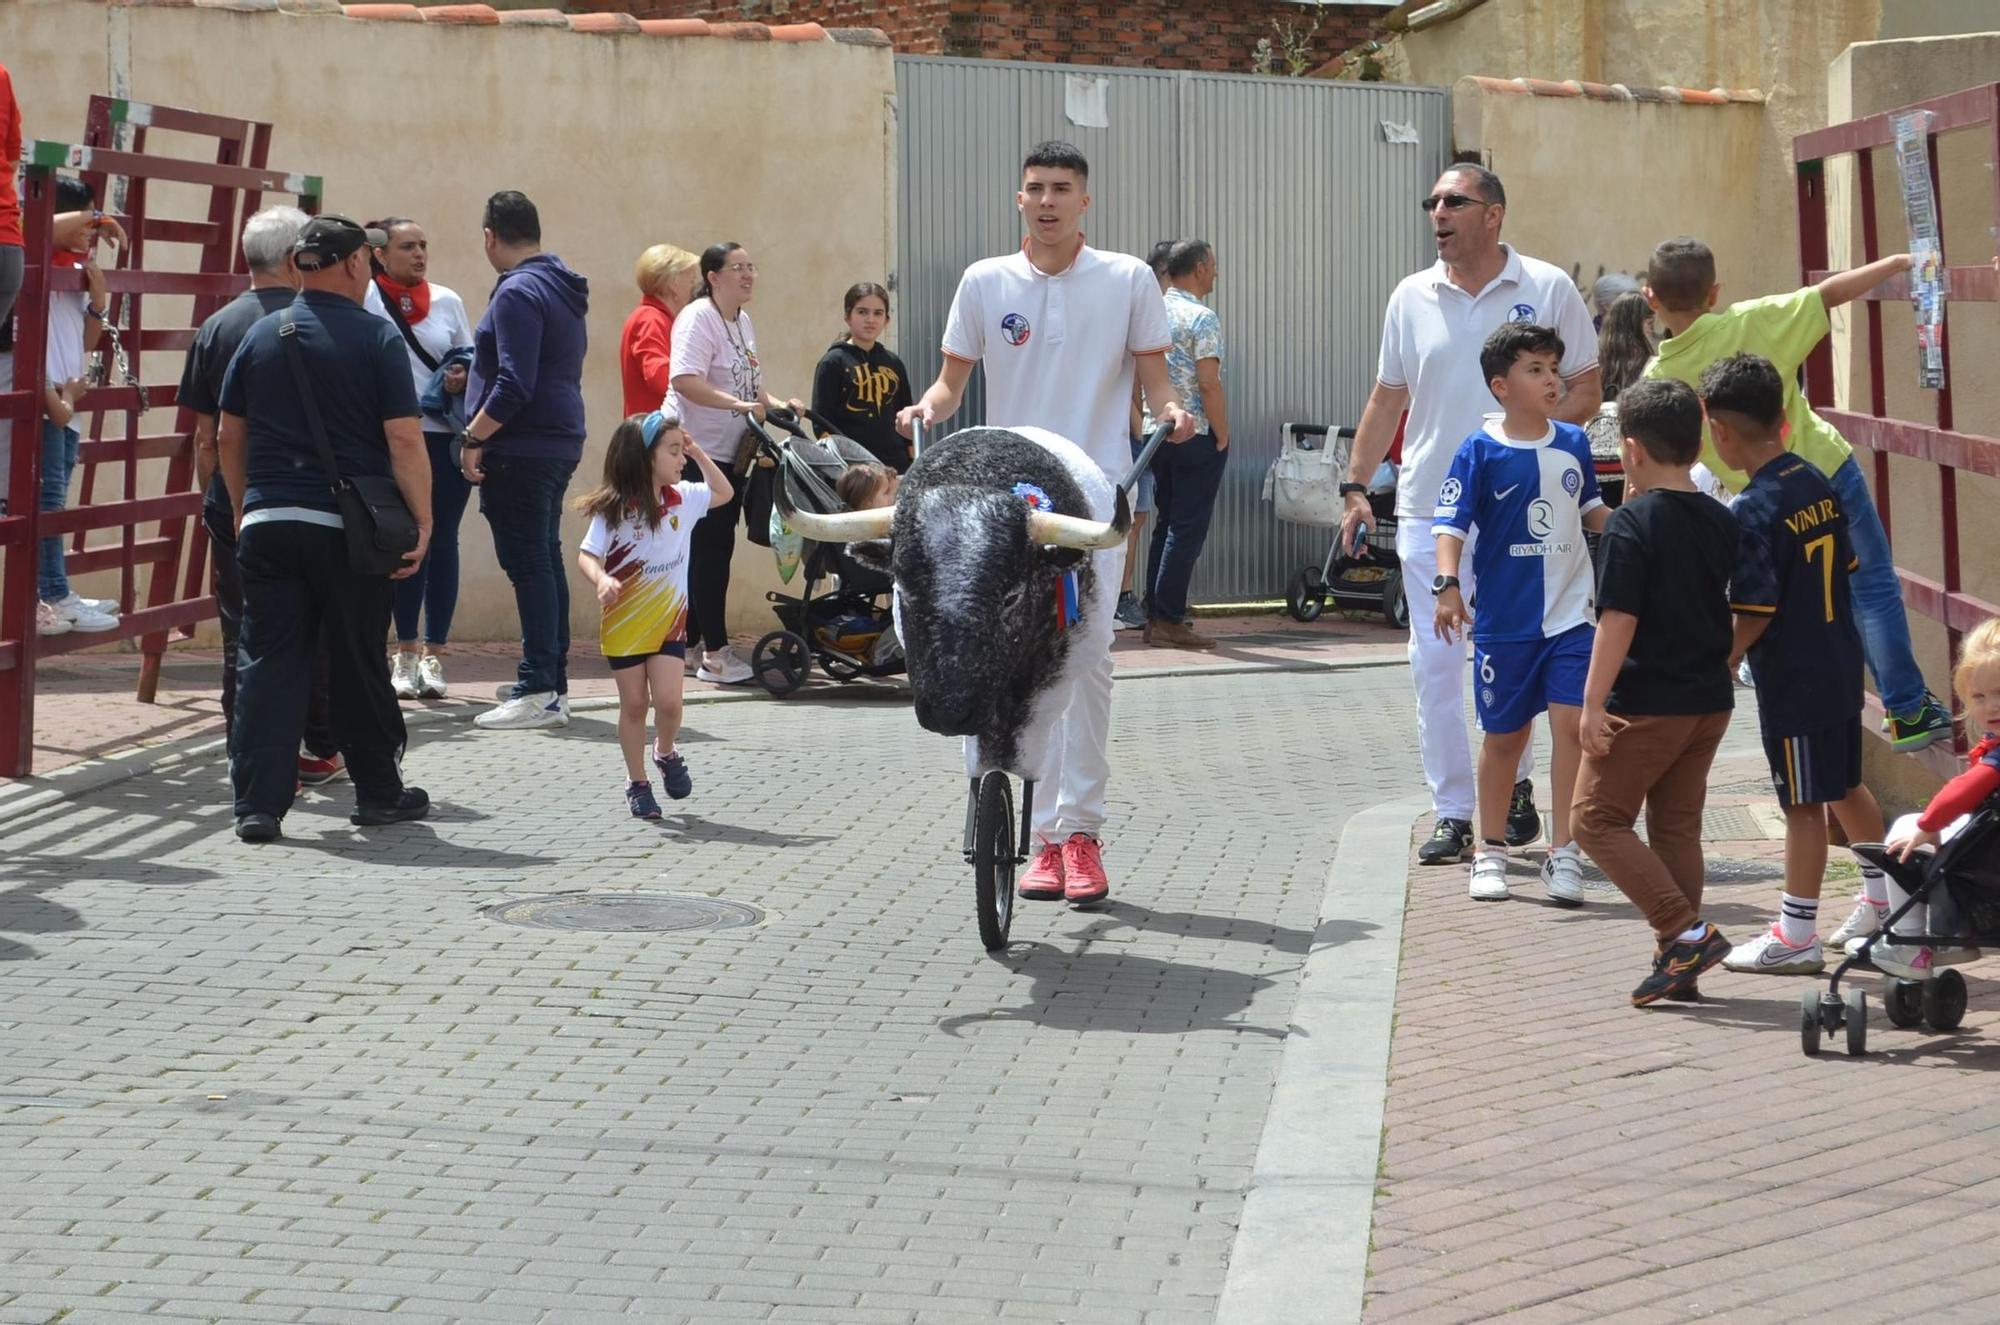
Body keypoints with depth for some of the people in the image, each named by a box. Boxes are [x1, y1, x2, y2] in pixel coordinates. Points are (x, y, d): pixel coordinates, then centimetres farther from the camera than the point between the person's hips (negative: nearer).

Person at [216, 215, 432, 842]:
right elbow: (404, 440, -11)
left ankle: (258, 802, -4)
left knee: (267, 660, 3)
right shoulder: (375, 337, -5)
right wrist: (422, 518, -5)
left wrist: (244, 509, 23)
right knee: (358, 662, 8)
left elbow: (228, 437, 13)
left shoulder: (261, 335, 8)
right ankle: (379, 791, 21)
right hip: (349, 527, -3)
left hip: (266, 523, 3)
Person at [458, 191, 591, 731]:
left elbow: (515, 384, -23)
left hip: (521, 449, -10)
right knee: (545, 560, 15)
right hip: (561, 441, 10)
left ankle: (539, 691, -12)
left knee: (528, 564, -10)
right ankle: (551, 682, 20)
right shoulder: (562, 289, 16)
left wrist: (473, 437, -16)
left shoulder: (518, 292, -14)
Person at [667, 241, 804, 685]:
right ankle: (714, 652, -9)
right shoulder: (697, 318, -12)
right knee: (709, 549, -10)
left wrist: (776, 404, 6)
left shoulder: (742, 322, 17)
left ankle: (693, 643, 18)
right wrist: (741, 404, -31)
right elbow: (685, 381, -24)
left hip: (730, 452, 9)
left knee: (715, 549, 10)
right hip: (697, 450, -9)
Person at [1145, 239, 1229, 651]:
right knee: (1188, 529, -4)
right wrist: (1222, 435, -9)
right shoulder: (1201, 317, -12)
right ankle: (1169, 620, -6)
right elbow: (1208, 384, -17)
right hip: (1196, 434, -8)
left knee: (1166, 524, 13)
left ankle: (1156, 617, 14)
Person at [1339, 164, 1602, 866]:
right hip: (1427, 509, 3)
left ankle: (1514, 785, 26)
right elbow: (1387, 398, 16)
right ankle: (1453, 814, 6)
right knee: (1434, 665, 0)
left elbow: (1584, 391, 2)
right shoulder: (1412, 297, 9)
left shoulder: (1547, 289, 1)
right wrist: (1356, 486, 8)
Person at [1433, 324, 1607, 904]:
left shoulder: (1573, 444, 4)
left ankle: (1564, 854, -1)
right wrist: (1448, 586, -28)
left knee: (1571, 724, -9)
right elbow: (1451, 524, -13)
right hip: (1505, 618, -2)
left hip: (1571, 613, 2)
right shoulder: (1480, 452, -8)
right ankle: (1490, 852, 24)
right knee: (1503, 736, 10)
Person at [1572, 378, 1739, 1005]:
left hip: (1646, 705, -7)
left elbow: (1618, 619, -19)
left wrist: (1594, 703, -17)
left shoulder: (1633, 523, -15)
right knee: (1677, 825, 14)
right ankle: (1679, 965, 15)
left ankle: (1686, 932, -9)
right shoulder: (1721, 521, 6)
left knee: (1597, 817, 3)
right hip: (1711, 700, 7)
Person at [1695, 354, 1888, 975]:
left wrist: (1722, 669, -11)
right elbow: (1847, 566, 12)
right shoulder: (1818, 484, 3)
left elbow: (1756, 614, -21)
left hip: (1792, 680, -8)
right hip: (1841, 663, 8)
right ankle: (1887, 899, 32)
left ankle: (1796, 935, 11)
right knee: (1846, 787, 22)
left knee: (1803, 805, 1)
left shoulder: (1753, 512, -20)